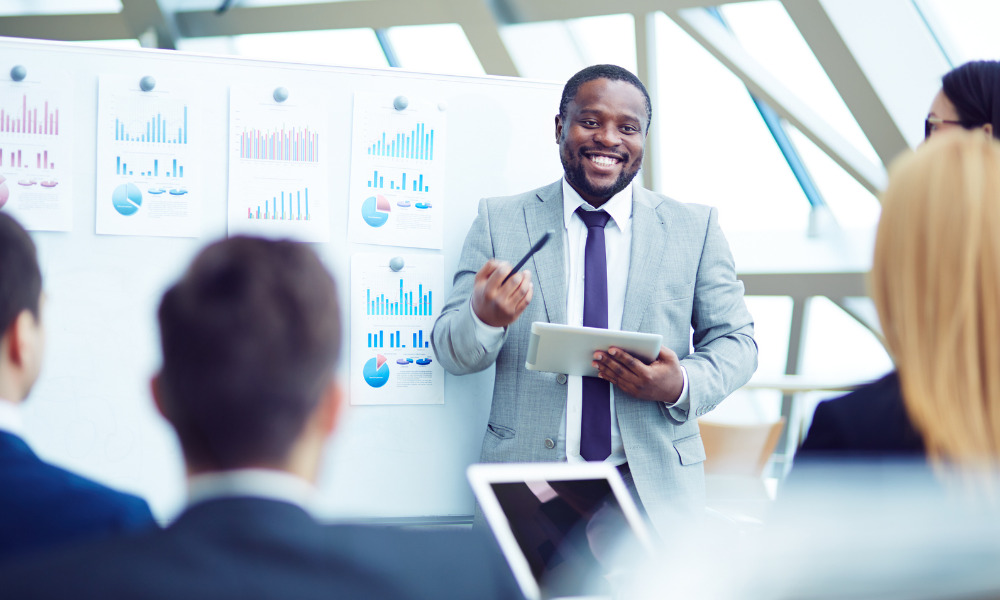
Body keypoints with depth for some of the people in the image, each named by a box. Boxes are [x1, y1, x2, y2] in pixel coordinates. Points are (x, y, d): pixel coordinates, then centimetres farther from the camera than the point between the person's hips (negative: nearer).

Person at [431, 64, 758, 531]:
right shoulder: (500, 221, 5)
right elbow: (451, 353, 3)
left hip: (656, 490, 1)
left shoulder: (696, 228, 7)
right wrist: (483, 316, -22)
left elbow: (736, 341, 8)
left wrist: (681, 386, -14)